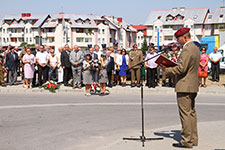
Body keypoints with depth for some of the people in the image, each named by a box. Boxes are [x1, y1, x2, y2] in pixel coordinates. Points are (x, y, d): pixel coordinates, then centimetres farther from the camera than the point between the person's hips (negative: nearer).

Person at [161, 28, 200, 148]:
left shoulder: (187, 50, -17)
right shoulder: (195, 48, 15)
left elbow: (181, 68, -23)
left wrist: (167, 70, -9)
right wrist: (173, 68, 13)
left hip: (184, 86, -10)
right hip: (193, 85, 10)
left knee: (185, 114, -5)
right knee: (191, 112, 14)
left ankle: (187, 141, 0)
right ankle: (193, 139, 21)